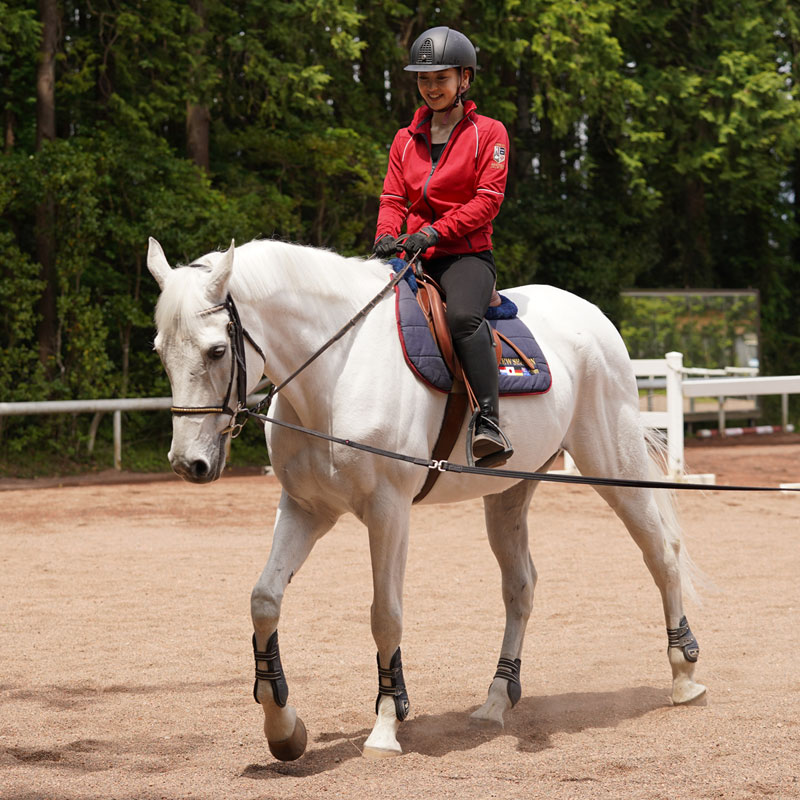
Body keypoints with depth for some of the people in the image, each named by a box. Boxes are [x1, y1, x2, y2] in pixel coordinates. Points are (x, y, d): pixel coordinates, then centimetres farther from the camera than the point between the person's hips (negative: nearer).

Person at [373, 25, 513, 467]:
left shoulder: (488, 133, 3)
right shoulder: (406, 140, 18)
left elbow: (488, 199, -6)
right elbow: (393, 198, 12)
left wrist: (434, 232, -19)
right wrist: (387, 236, -12)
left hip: (468, 253, -5)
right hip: (415, 259, 5)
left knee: (464, 316, -37)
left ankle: (489, 425, -44)